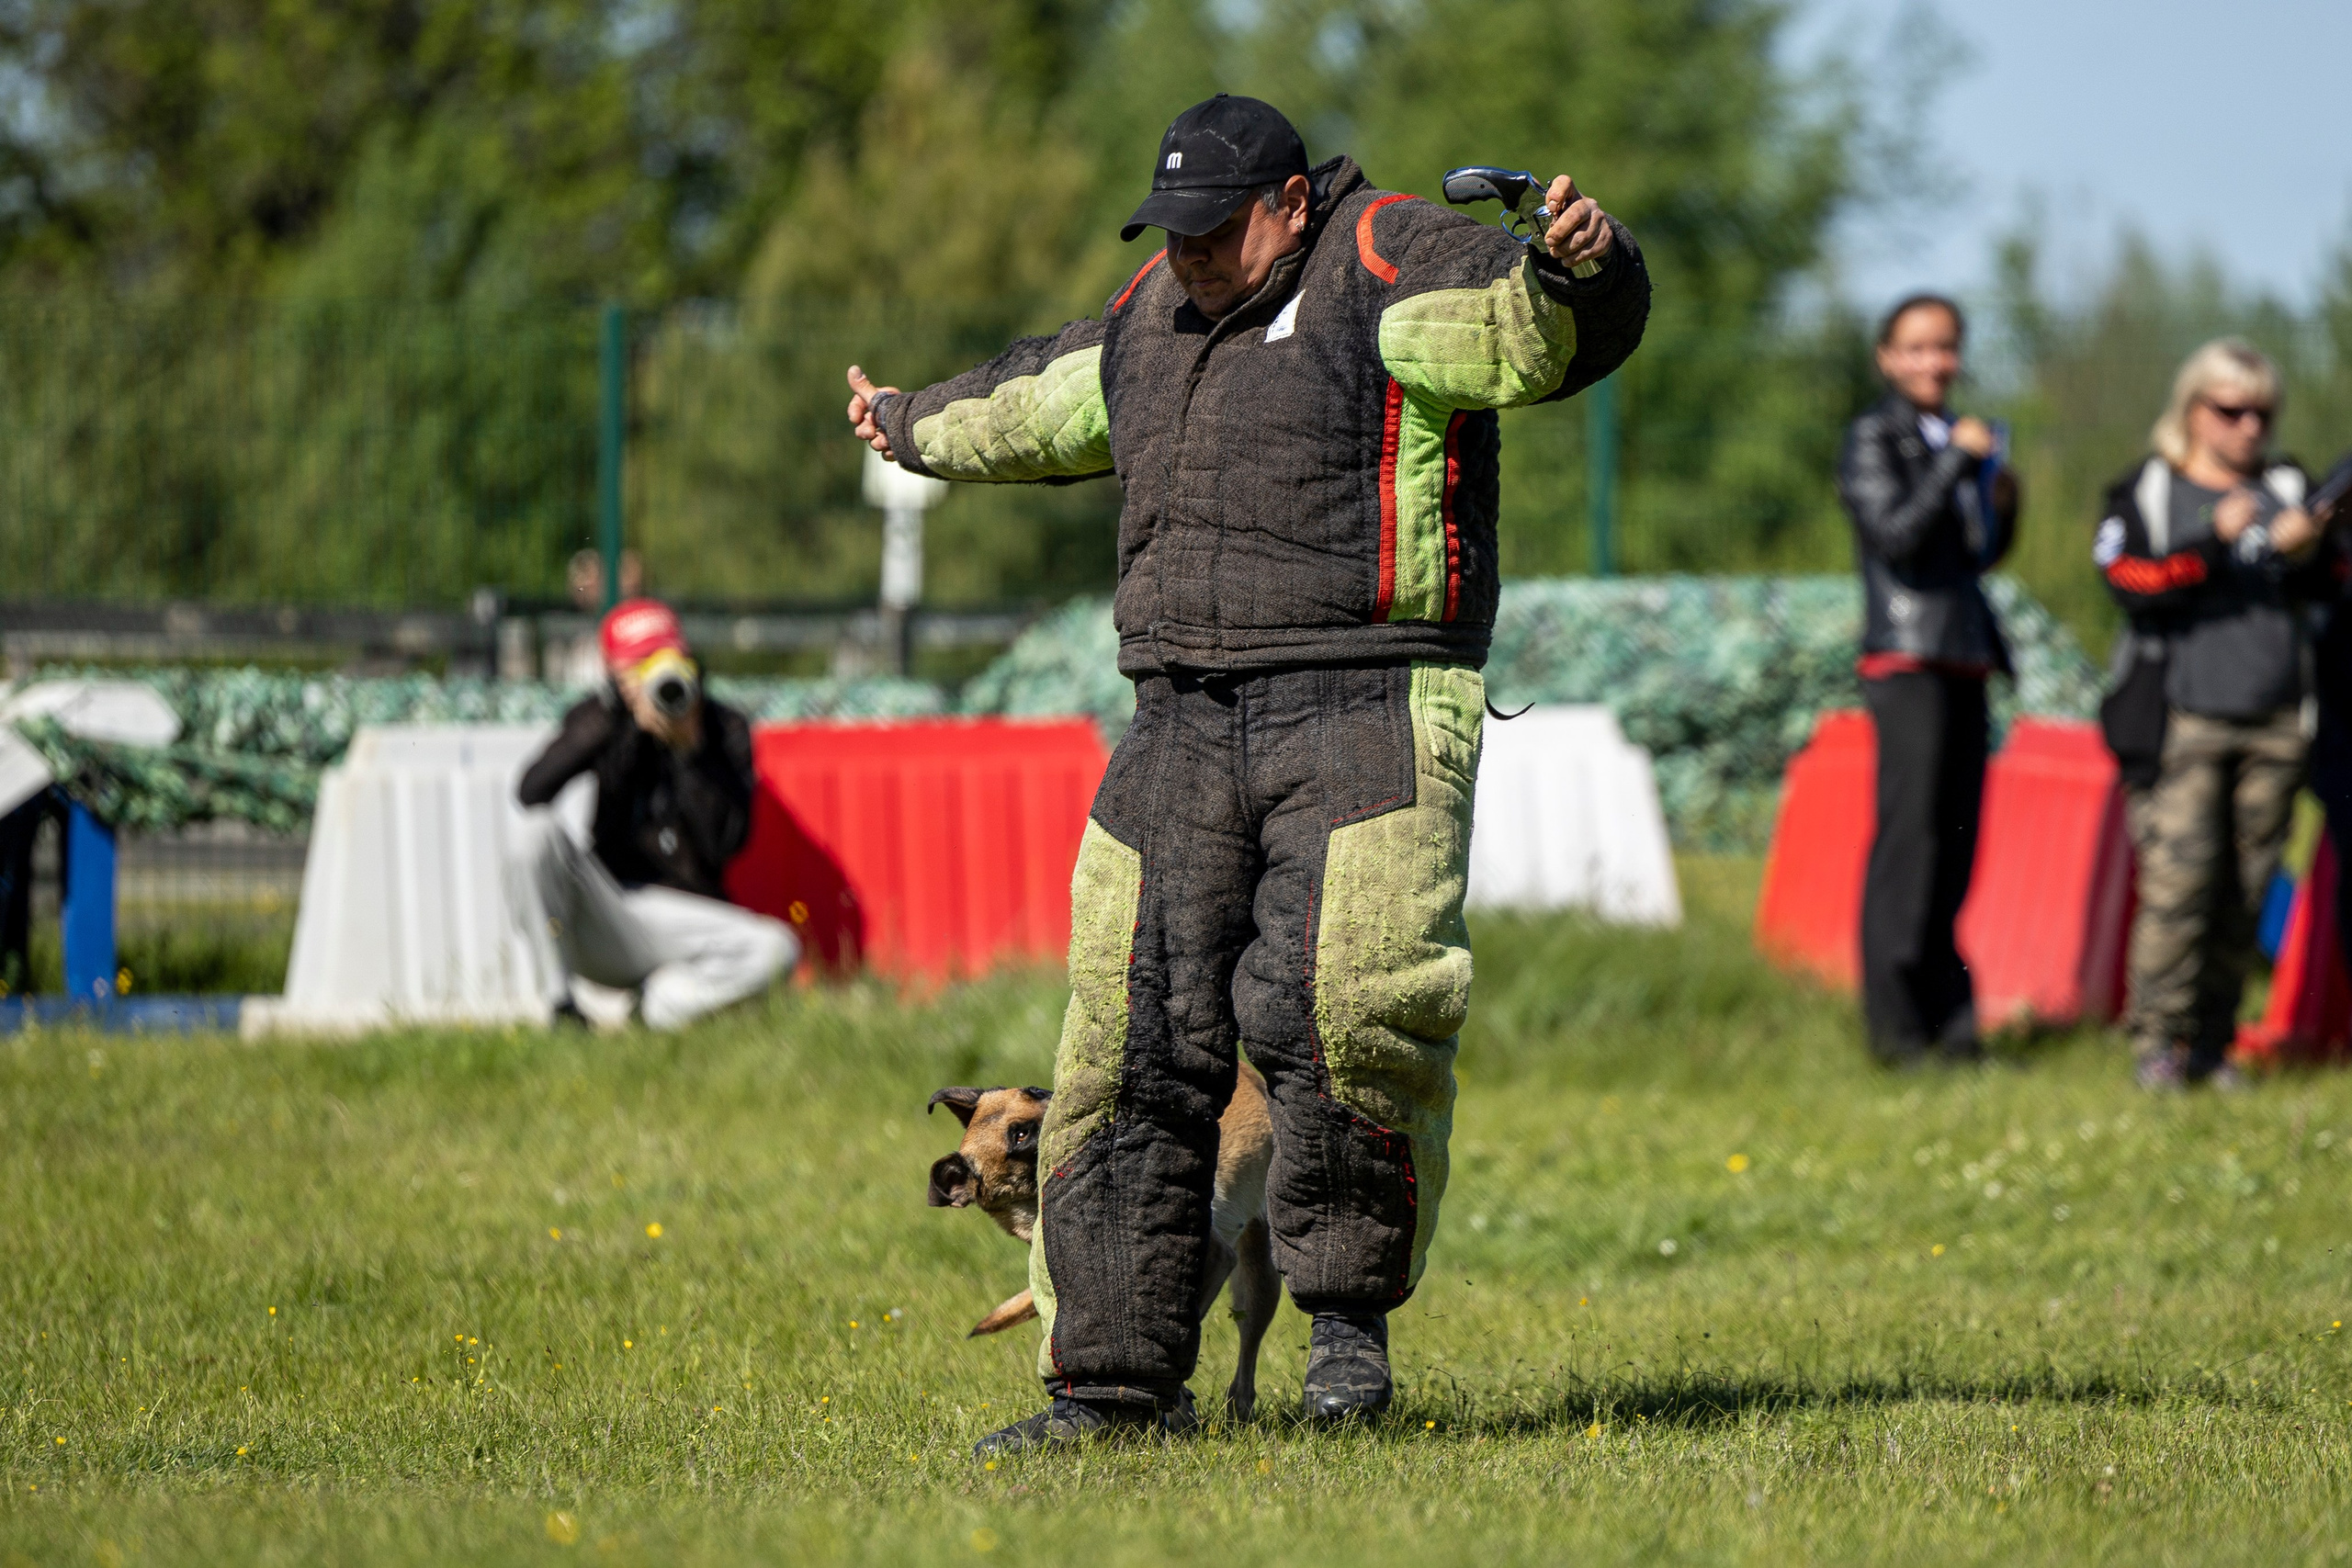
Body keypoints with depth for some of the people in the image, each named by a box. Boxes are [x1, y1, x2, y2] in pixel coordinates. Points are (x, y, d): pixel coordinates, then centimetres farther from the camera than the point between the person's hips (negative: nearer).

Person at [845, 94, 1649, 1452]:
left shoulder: (1391, 271, -1)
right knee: (1138, 1042, 1)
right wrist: (920, 426, 59)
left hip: (1363, 719, -7)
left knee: (1340, 1008, -22)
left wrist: (1578, 265, -40)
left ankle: (1351, 1304, 0)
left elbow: (1546, 332, -17)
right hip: (1185, 726, 7)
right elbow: (1039, 402, 42)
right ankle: (1118, 1378, 6)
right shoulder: (1150, 322, 21)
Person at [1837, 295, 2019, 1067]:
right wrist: (1959, 461, -15)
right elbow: (1897, 535, -17)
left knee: (1954, 843, 7)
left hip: (1963, 661, 8)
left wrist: (2002, 502, 7)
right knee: (1909, 837, -11)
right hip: (1905, 661, -8)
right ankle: (1895, 1026, -9)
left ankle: (1949, 1021, 10)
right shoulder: (1873, 440, -3)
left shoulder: (1954, 436, 19)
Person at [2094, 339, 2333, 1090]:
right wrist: (2216, 540, -18)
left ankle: (2211, 1046, 7)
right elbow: (2134, 585, -8)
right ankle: (2157, 1042, -11)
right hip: (2181, 721, -4)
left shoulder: (2285, 491, 17)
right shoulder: (2147, 493, 7)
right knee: (2178, 879, -15)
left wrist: (2304, 554, -14)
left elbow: (2326, 586, 7)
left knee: (2244, 893, 1)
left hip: (2272, 726, 4)